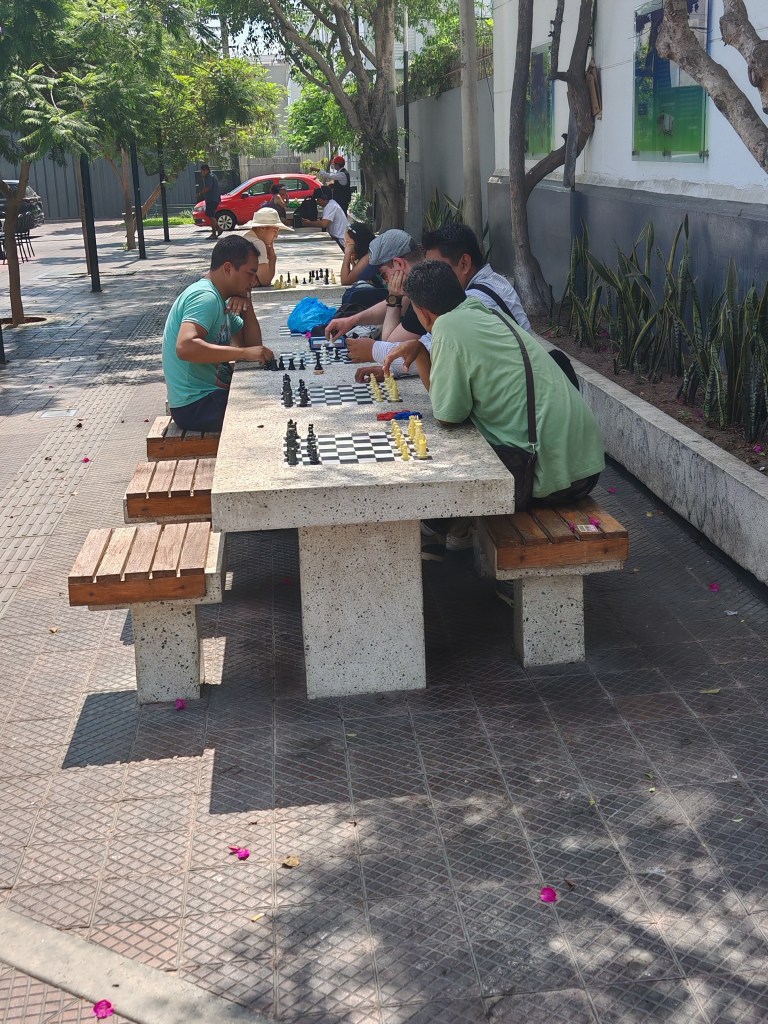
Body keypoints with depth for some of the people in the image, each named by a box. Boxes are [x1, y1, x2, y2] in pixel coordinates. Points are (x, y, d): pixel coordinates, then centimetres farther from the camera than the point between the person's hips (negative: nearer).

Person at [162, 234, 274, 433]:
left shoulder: (219, 300, 13)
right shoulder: (205, 297, -17)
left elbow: (253, 344, 14)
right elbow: (185, 347, -33)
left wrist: (246, 306, -2)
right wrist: (244, 352, -33)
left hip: (210, 393, 10)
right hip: (195, 405, -10)